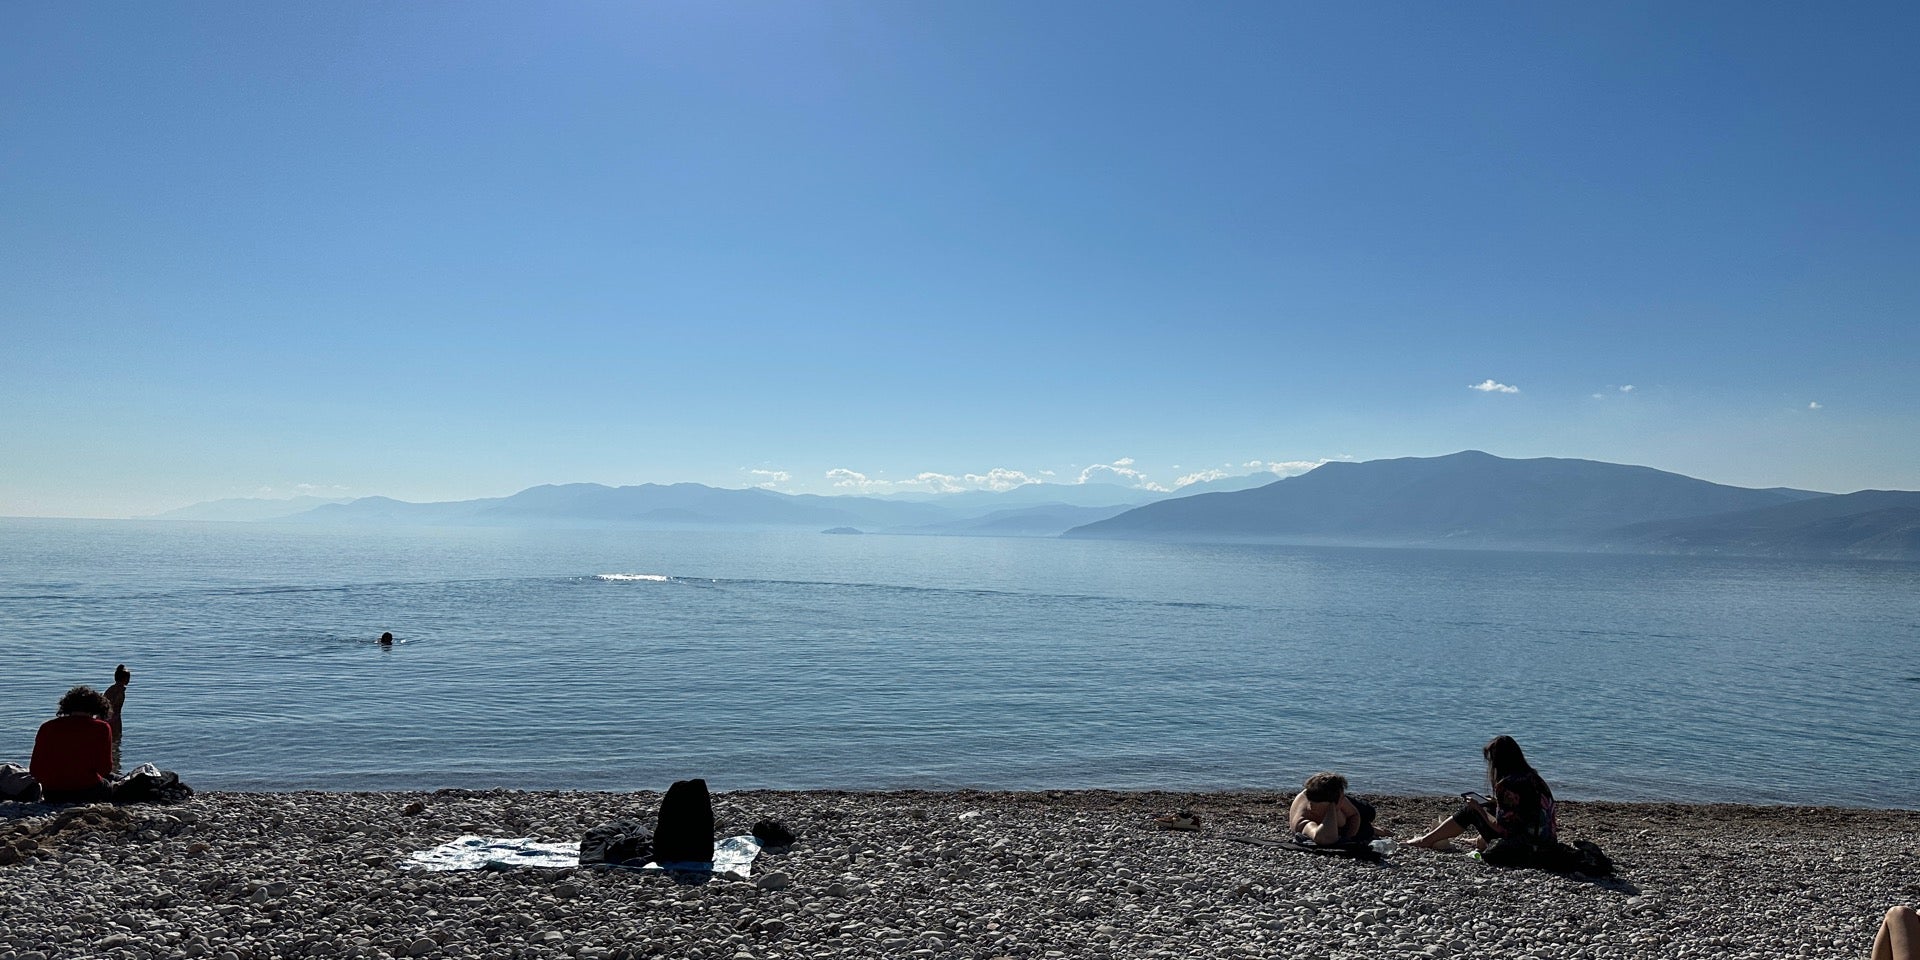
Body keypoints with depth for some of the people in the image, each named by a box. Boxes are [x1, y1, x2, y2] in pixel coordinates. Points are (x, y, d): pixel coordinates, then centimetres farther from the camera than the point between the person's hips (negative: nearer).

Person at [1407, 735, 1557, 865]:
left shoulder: (1506, 785, -18)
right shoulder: (1532, 778, 8)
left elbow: (1501, 827, -14)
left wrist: (1479, 808, 1)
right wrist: (1495, 803, 19)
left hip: (1526, 848, -8)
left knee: (1471, 811, 4)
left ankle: (1427, 840, 19)